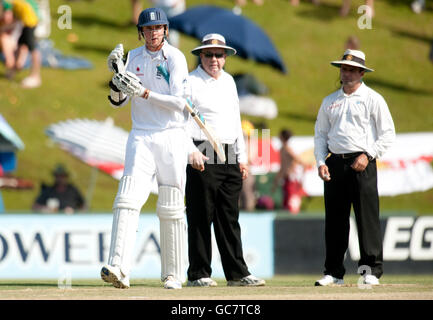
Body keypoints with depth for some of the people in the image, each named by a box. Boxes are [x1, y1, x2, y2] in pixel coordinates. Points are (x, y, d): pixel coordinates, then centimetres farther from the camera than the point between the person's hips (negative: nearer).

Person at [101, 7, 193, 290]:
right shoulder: (133, 58, 8)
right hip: (141, 137, 3)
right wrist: (117, 75, -12)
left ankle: (174, 274, 12)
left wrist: (143, 92, -22)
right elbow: (117, 101, 6)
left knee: (172, 209, 2)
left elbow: (179, 102, -13)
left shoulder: (175, 58, -5)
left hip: (172, 137, -3)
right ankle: (119, 269, -26)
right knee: (128, 200, -15)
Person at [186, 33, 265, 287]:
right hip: (203, 157, -6)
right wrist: (192, 152, -23)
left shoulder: (228, 81, 18)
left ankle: (237, 273, 8)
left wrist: (242, 157, 18)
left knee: (229, 219, 7)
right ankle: (198, 274, -2)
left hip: (229, 158, 6)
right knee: (201, 218, -6)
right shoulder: (191, 82, -3)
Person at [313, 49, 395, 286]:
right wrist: (320, 162, 4)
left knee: (367, 217, -8)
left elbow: (388, 134, 1)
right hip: (335, 163, 4)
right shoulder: (329, 102, 17)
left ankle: (372, 270, -4)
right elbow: (320, 134, 19)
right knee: (334, 219, 3)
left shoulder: (372, 99, 4)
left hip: (362, 163, -4)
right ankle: (333, 272, 7)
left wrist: (368, 155, -11)